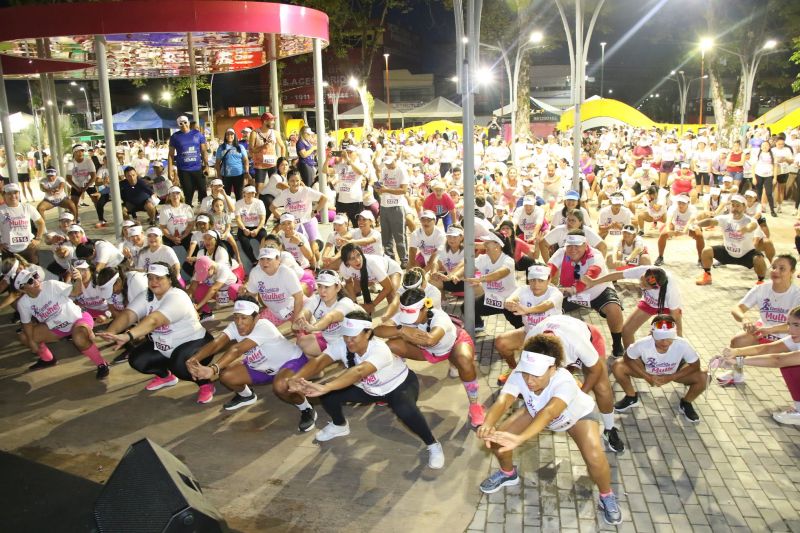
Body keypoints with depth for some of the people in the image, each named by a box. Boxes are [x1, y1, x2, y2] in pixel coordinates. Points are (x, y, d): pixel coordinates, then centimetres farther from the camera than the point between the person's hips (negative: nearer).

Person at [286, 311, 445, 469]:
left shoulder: (380, 349, -40)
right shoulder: (342, 346, -22)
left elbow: (358, 372, -58)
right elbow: (319, 361, -37)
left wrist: (325, 388, -71)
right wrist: (296, 378, -58)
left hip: (401, 384, -5)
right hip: (370, 389, 6)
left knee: (404, 410, -38)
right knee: (328, 394, -12)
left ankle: (433, 445, -11)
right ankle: (340, 426, 21)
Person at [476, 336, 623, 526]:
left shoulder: (564, 382, -45)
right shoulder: (519, 375, -35)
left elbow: (548, 413, -62)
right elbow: (502, 402, -51)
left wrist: (519, 438, -79)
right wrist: (488, 425, -73)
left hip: (578, 414, -3)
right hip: (536, 411, 4)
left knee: (594, 457, -28)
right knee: (497, 437, -12)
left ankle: (607, 496, 5)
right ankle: (508, 473, 21)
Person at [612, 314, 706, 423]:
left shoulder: (682, 344, -35)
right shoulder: (642, 344, -35)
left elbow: (695, 365, -21)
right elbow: (628, 358, -17)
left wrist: (670, 377, -28)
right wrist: (647, 376, -25)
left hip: (675, 372, 0)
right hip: (647, 370, 0)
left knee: (702, 378, -24)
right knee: (618, 366, -22)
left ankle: (686, 404, 8)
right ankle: (631, 397, 7)